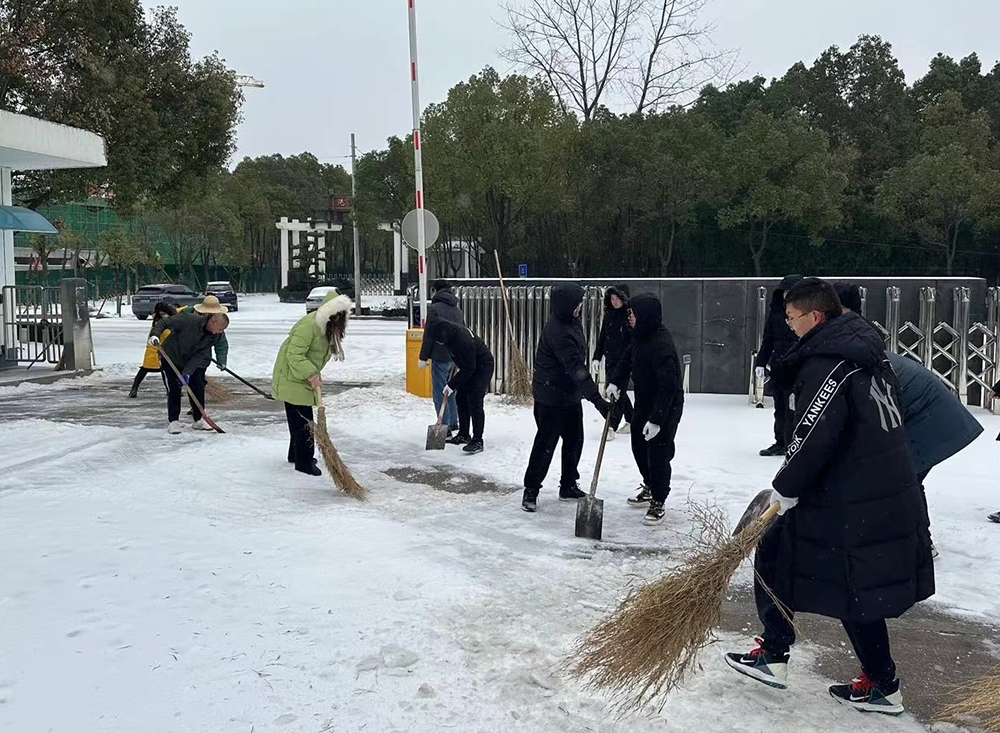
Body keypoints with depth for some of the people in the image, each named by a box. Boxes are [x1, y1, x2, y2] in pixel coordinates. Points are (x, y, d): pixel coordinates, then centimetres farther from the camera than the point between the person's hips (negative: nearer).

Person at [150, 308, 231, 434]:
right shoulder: (189, 320, -31)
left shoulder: (214, 336, -16)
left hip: (193, 362, 4)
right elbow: (164, 322, -24)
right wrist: (155, 335, -40)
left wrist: (188, 372, -27)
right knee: (174, 389, -5)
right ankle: (173, 421, 6)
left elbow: (200, 355, -18)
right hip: (172, 357, -4)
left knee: (198, 388, -1)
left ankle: (199, 419, 13)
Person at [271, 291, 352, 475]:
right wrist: (311, 374, -31)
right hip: (292, 379, -10)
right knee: (302, 420, -8)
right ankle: (304, 462, -2)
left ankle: (296, 454, 33)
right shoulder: (309, 326, -26)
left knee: (300, 419, 19)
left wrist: (314, 375, 9)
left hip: (303, 379, 10)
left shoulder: (327, 327, 5)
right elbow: (294, 355, -28)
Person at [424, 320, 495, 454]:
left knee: (474, 401, -16)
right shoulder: (448, 329, -10)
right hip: (469, 365, 9)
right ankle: (464, 435, 21)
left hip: (483, 366, -9)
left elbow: (468, 369, -28)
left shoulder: (463, 341, -36)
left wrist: (452, 385, -21)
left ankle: (477, 441, -14)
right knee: (460, 398, 10)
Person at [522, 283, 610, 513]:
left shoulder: (571, 321, 3)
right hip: (551, 397, -9)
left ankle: (568, 487, 28)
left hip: (570, 394, 9)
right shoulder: (558, 331, -28)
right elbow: (576, 369, -35)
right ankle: (531, 490, 12)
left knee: (574, 441, 15)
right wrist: (598, 400, -40)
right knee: (546, 443, -1)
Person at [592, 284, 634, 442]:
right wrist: (597, 357, 12)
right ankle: (631, 421, 29)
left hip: (624, 361, -7)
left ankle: (612, 427, -7)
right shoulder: (609, 315, 9)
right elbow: (602, 338, 16)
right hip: (610, 360, 8)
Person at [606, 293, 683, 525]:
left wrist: (656, 419, -31)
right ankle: (650, 488, 40)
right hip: (644, 402, 10)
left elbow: (668, 386, -31)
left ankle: (658, 503, 12)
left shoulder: (662, 344, -30)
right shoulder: (641, 336, -1)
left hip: (666, 407, -10)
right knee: (639, 447, 20)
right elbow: (627, 360, 14)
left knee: (658, 454, -3)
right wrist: (615, 382, -1)